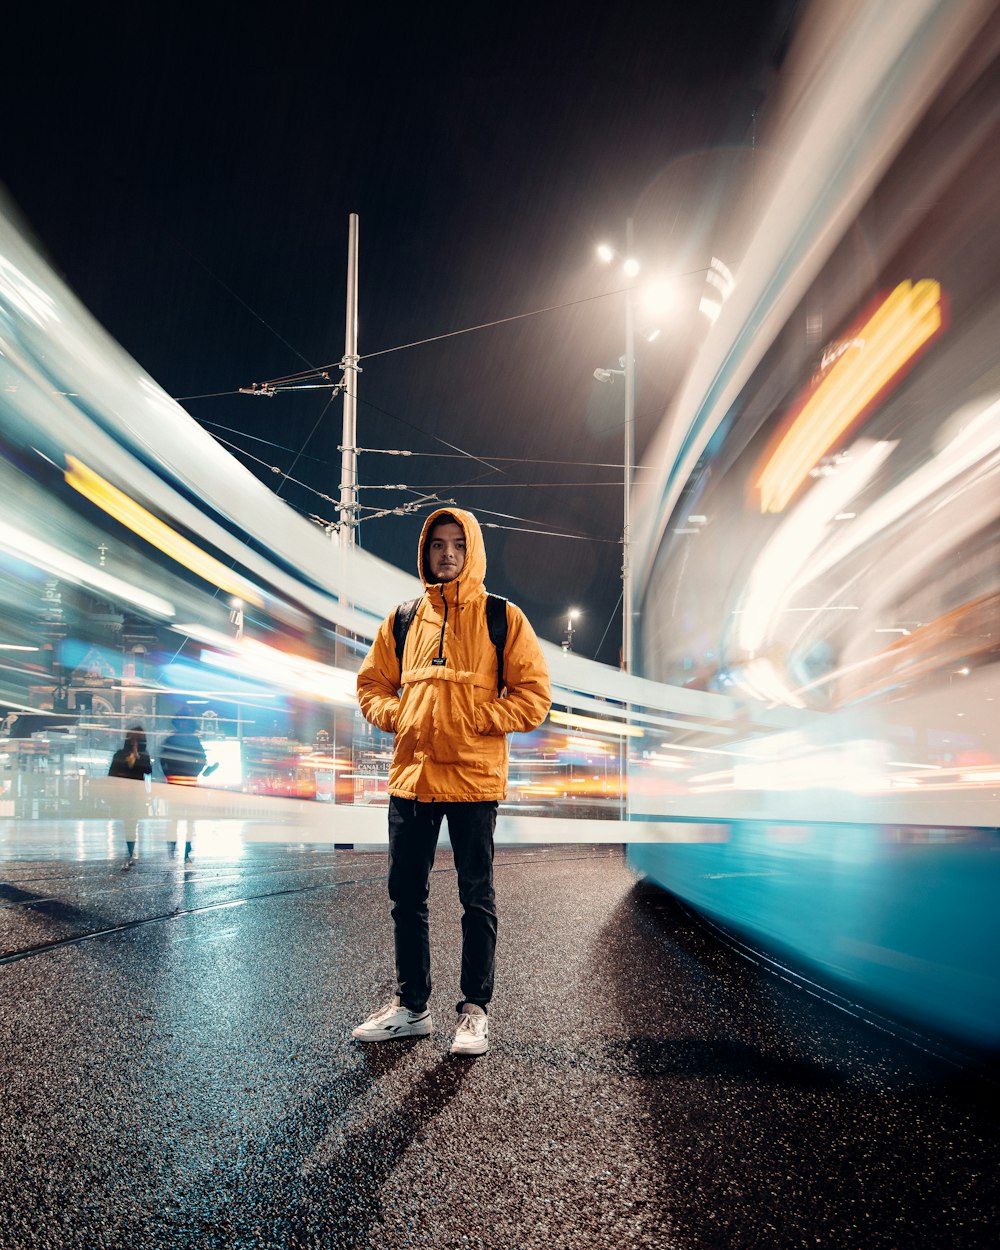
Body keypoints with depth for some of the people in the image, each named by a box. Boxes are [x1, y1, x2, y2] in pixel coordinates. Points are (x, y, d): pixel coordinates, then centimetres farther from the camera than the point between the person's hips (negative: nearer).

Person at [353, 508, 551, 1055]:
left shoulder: (502, 618, 0)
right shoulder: (403, 620, 10)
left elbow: (534, 693, -3)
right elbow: (372, 683, 17)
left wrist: (476, 719, -13)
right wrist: (396, 715, -2)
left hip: (474, 777, -4)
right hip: (411, 774, 4)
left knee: (476, 898, 6)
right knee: (406, 896, 11)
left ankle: (474, 1010, 18)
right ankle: (411, 1006, 25)